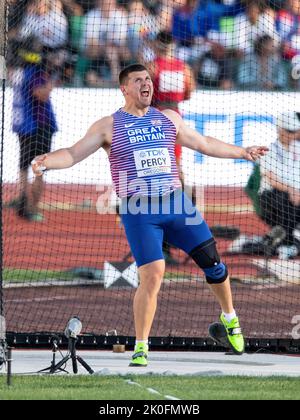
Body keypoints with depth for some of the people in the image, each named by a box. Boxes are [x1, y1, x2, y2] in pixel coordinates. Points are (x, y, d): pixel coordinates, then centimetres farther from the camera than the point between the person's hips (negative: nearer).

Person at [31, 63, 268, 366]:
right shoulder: (109, 126, 3)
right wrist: (46, 161, -23)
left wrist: (242, 152, 33)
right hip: (138, 211, -4)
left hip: (175, 202, 4)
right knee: (152, 276, -16)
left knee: (211, 261, 1)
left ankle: (230, 318, 28)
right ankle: (140, 347, -2)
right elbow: (74, 153, -3)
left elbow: (204, 144, 27)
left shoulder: (168, 119, 14)